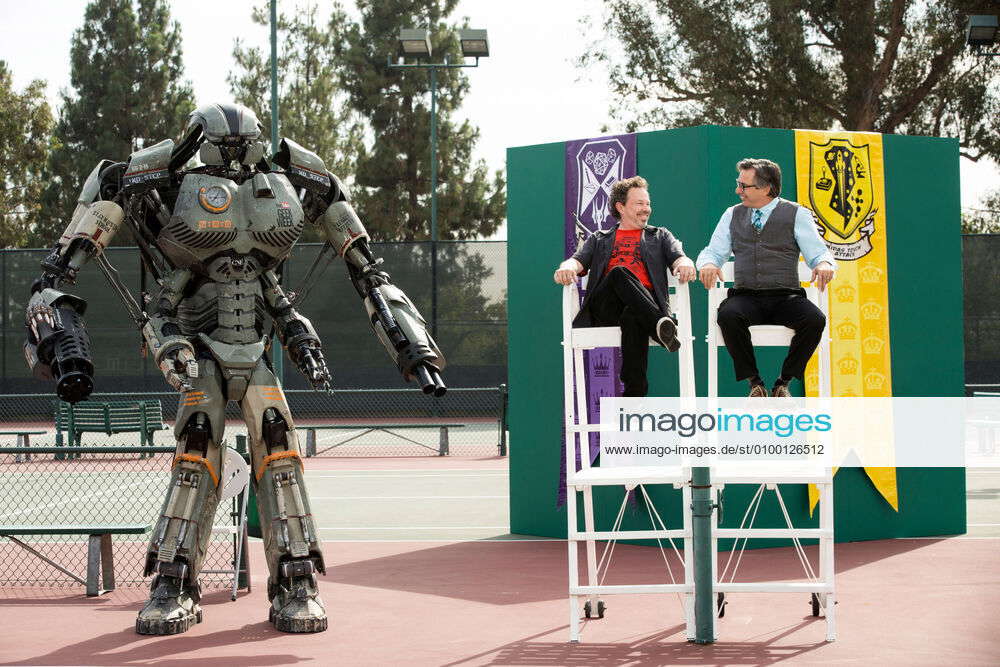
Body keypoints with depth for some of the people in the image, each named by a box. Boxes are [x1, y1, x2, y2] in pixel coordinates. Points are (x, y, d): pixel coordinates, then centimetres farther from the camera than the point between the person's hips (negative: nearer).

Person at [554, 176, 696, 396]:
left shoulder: (659, 236, 32)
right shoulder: (599, 240, 32)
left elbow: (678, 258, 13)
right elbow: (578, 261, 15)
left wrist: (685, 264, -15)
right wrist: (566, 268, -13)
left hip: (644, 303, 0)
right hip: (603, 310, 0)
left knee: (633, 318, -40)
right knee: (619, 273, -36)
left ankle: (635, 392, -52)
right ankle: (662, 325, -52)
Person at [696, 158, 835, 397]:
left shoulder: (796, 214, 9)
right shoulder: (733, 214, 18)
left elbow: (817, 252, 4)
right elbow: (714, 251, 16)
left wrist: (824, 264, -21)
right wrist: (708, 263, -9)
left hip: (786, 296, -1)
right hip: (746, 296, 1)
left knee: (815, 319, -32)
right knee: (728, 315, -34)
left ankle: (784, 382, -10)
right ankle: (754, 381, -14)